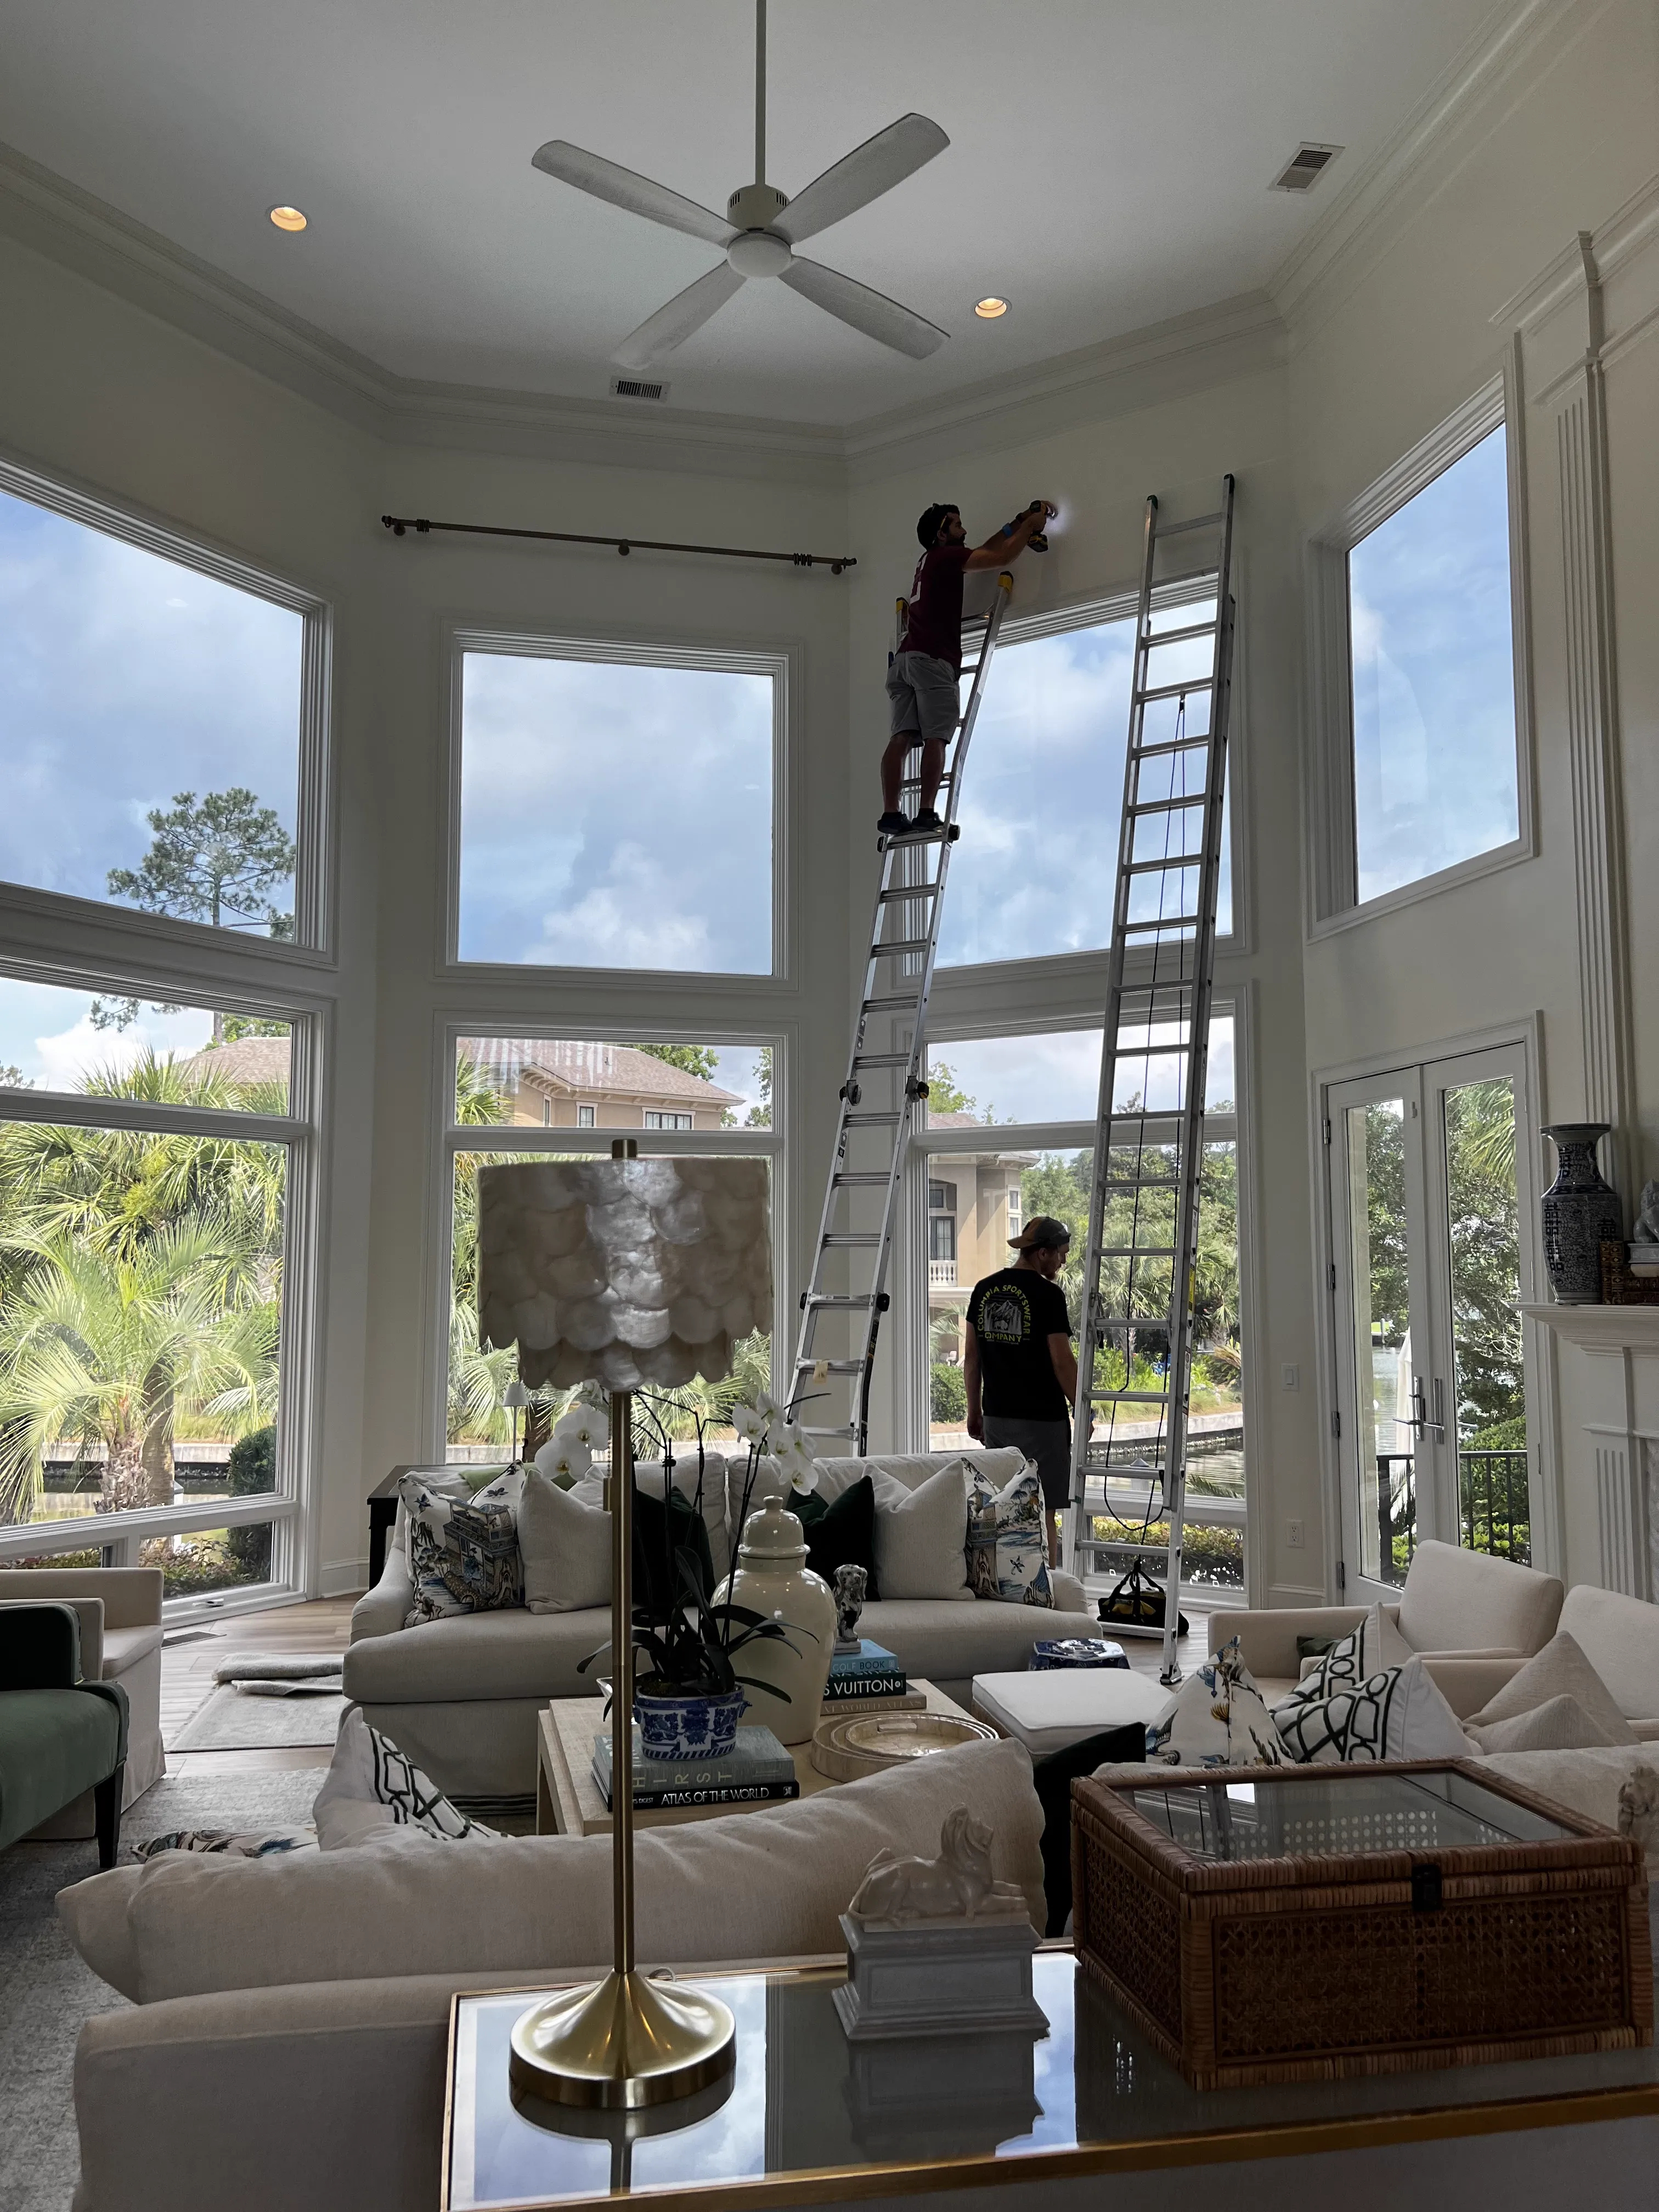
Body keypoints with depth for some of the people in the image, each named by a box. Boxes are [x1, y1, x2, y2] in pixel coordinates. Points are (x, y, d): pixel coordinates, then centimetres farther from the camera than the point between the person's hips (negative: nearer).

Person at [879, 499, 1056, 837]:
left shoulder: (930, 560, 27)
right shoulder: (946, 555, 2)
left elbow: (983, 552, 36)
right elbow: (1003, 557, -2)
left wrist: (1016, 526, 32)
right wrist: (1031, 525, 11)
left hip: (905, 657, 8)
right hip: (932, 659, -8)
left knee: (901, 738, -4)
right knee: (935, 738, -11)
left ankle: (891, 814, -12)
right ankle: (926, 813, -18)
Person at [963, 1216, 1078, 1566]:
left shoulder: (984, 1289, 7)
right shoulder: (1048, 1294, -12)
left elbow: (971, 1357, 10)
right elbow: (1062, 1361, -13)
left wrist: (974, 1411, 17)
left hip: (995, 1417, 6)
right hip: (1042, 1419, -6)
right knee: (1044, 1514, 2)